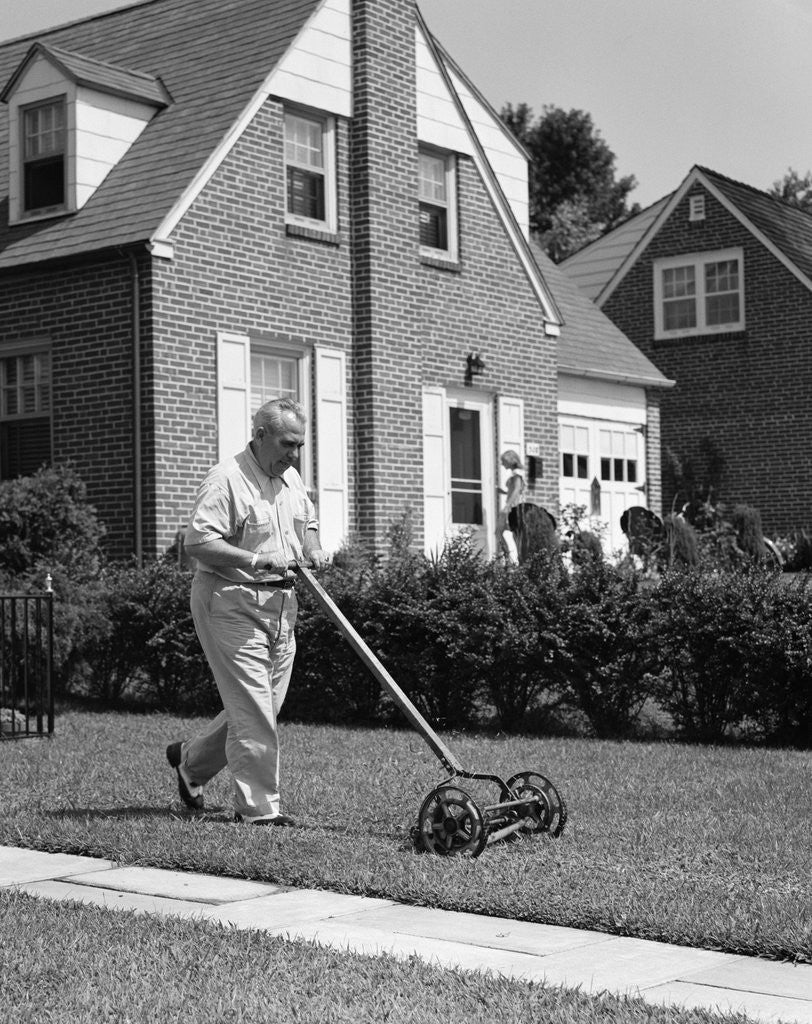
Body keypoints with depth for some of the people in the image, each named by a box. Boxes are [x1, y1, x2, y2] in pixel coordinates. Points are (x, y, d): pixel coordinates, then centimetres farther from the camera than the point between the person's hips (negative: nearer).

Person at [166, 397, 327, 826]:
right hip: (231, 602, -8)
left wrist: (312, 550, 8)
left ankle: (191, 759, 32)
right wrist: (254, 560, -30)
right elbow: (199, 541, -22)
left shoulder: (292, 480, 13)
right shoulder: (226, 479, -14)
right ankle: (258, 807, 0)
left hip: (280, 606, 9)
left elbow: (308, 523, 29)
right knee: (253, 711, -8)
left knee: (263, 706, 13)